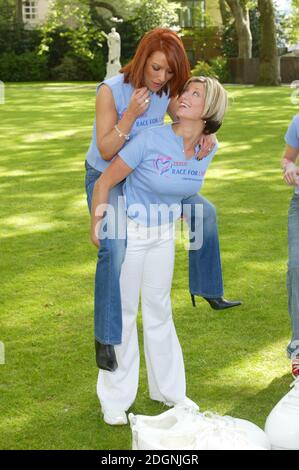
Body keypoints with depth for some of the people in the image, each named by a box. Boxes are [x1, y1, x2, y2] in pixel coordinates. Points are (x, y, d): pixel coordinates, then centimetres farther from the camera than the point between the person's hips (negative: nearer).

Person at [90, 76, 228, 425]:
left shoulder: (207, 150, -7)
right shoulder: (152, 139, -25)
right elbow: (104, 182, -17)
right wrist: (96, 227, -10)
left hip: (164, 236, 5)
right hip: (127, 233, -4)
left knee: (159, 311, 16)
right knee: (122, 312, 6)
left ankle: (168, 389, 32)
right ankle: (115, 399, 21)